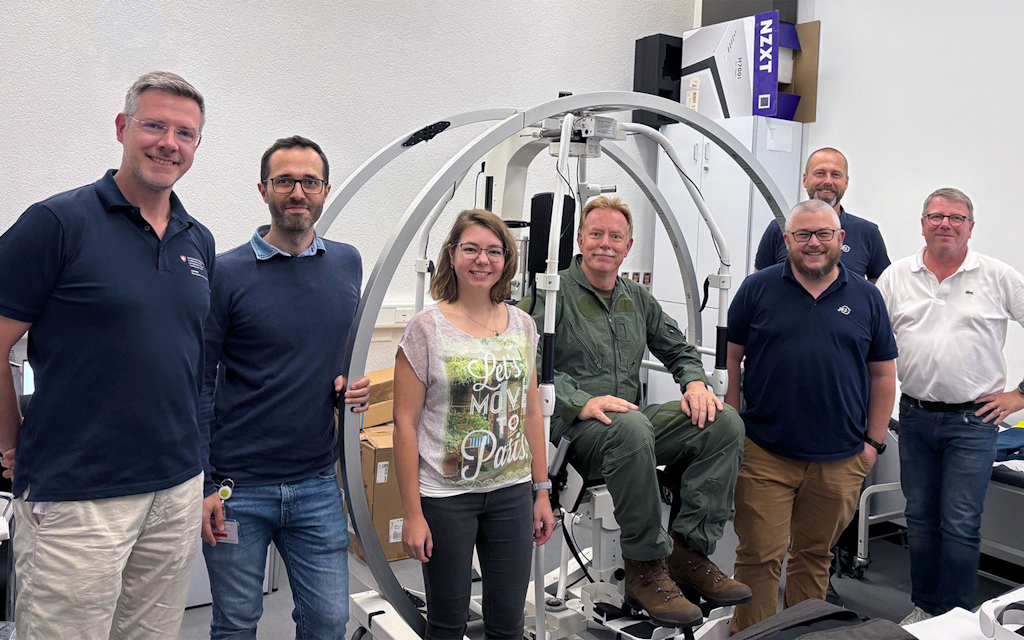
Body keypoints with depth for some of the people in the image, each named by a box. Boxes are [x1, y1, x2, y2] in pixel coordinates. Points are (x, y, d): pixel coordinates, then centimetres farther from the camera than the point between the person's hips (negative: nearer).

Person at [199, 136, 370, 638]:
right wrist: (200, 485, -10)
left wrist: (353, 383, -1)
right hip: (237, 486, -3)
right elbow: (198, 385, -7)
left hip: (317, 483, 3)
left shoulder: (348, 264, 5)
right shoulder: (226, 273, -8)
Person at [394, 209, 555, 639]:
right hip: (445, 495, -4)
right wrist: (412, 513, -12)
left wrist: (542, 491, 9)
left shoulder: (522, 326, 5)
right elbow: (405, 425, -10)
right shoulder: (427, 328, -9)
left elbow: (531, 413, 10)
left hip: (512, 491, 4)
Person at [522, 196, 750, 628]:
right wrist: (582, 402, -27)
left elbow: (678, 350, 26)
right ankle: (644, 569, -25)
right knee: (631, 427, -39)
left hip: (633, 420, 7)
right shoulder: (554, 294, -1)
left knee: (724, 422, -14)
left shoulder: (638, 298, 19)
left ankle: (688, 549, -13)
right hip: (575, 427, -6)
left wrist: (695, 383, 3)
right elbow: (532, 365, -13)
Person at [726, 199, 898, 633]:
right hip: (764, 453, -2)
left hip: (839, 458, 2)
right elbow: (732, 358, 5)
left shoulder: (866, 298, 6)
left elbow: (883, 374, 11)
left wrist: (874, 441, 7)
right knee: (759, 557, 1)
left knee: (814, 556, 15)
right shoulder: (758, 289, 1)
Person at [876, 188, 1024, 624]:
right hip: (915, 417, 3)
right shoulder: (896, 277, 5)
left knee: (960, 525, 0)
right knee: (920, 519, 13)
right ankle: (923, 607, 28)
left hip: (973, 420, -3)